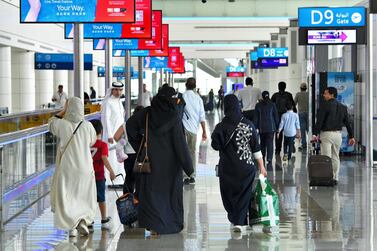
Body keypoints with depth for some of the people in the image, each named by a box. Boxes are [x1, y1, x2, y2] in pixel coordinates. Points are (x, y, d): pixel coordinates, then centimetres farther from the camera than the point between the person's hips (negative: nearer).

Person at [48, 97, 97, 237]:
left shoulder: (62, 124, -13)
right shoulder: (87, 126, -9)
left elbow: (51, 122, 11)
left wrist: (64, 110, 13)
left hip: (66, 168, -1)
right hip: (85, 168, 1)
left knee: (65, 197, 8)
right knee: (84, 197, 17)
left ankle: (72, 226, -6)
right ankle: (83, 220, -5)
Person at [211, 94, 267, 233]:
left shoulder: (221, 127, -10)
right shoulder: (248, 125, -4)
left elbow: (215, 146, -7)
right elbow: (256, 148, -1)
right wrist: (261, 166, 5)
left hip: (227, 167, -1)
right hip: (246, 166, 1)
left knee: (229, 194, 17)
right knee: (244, 194, 6)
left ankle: (234, 219, 25)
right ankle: (239, 222, -4)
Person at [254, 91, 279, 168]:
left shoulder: (258, 105, -1)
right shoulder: (272, 105, -4)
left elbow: (256, 118, 0)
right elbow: (276, 116, 0)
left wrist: (255, 127, 4)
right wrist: (277, 127, 8)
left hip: (262, 128, 2)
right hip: (271, 128, -2)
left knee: (262, 144, 18)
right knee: (270, 143, -5)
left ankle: (263, 159, 29)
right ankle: (269, 161, -15)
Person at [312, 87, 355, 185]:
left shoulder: (325, 105, -10)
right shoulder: (343, 107, 9)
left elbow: (319, 121, -15)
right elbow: (347, 122, 10)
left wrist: (315, 134, -15)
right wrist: (351, 136, 13)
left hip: (326, 134, -6)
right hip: (338, 134, 6)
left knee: (326, 158, -4)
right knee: (335, 157, 13)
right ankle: (335, 178, 14)